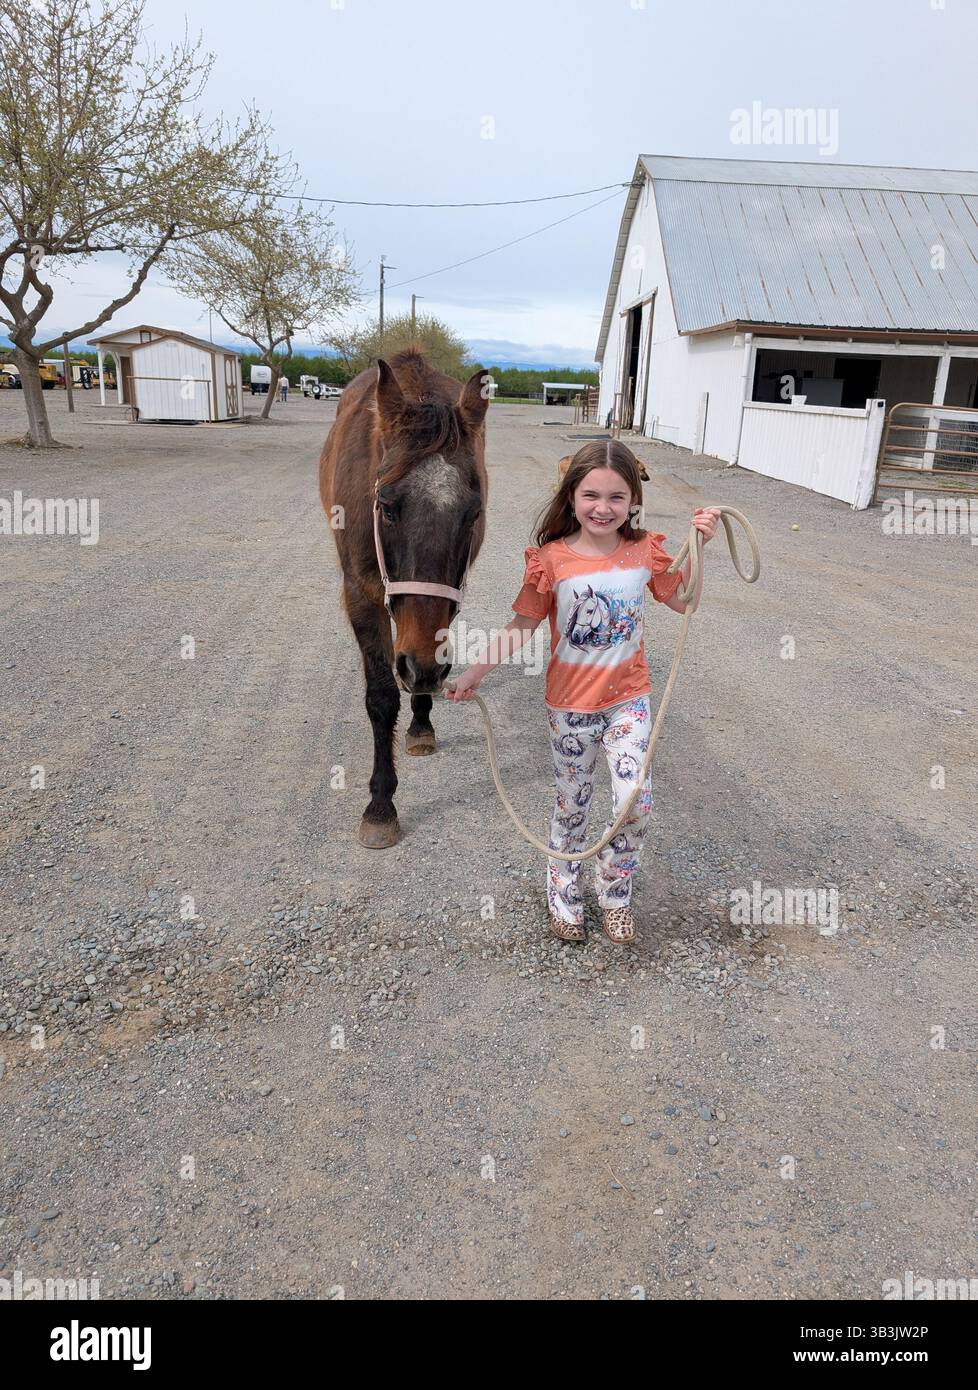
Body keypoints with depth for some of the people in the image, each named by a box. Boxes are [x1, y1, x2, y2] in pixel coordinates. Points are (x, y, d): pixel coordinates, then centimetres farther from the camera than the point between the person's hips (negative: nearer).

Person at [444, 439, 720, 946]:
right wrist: (475, 671, -10)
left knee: (636, 804, -9)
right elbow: (522, 626, -6)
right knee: (572, 806, 13)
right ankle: (564, 895, 37)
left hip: (628, 699, 2)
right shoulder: (552, 560, -13)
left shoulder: (645, 551, -5)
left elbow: (684, 602, 7)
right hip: (570, 705, -1)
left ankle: (613, 890, 19)